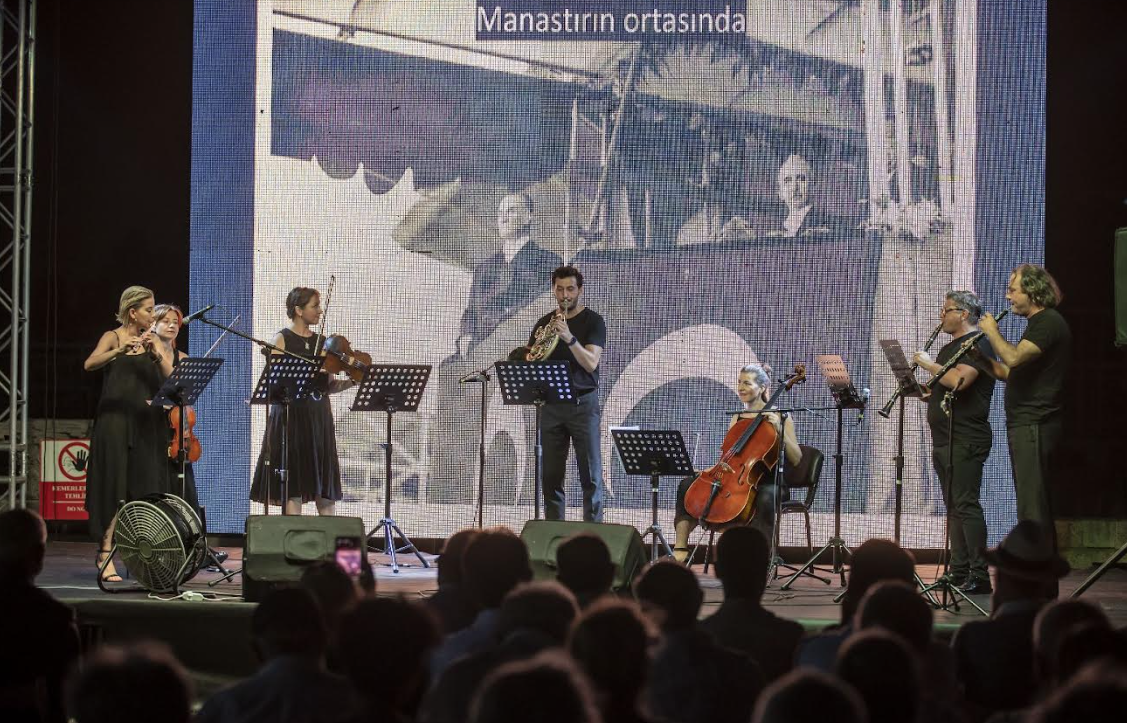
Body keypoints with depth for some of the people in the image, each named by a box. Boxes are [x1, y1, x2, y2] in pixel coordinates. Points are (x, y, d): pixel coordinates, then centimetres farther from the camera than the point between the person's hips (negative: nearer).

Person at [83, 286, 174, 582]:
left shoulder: (152, 340, 11)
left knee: (146, 491, 3)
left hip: (148, 424, 4)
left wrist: (155, 354, -18)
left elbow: (171, 377, -1)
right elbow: (89, 364, -19)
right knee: (115, 491, -6)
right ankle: (106, 557, -3)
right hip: (116, 422, -4)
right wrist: (121, 350, -33)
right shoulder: (113, 337, -1)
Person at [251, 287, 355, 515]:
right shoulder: (283, 340, 0)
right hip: (291, 417, -5)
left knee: (326, 486, 2)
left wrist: (352, 382, -4)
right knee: (294, 486, -6)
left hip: (319, 417, 5)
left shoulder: (322, 342, 13)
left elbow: (328, 387, 12)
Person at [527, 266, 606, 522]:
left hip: (583, 403, -4)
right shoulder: (544, 323, 13)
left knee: (591, 476, -7)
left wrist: (569, 338, -26)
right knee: (551, 477, 3)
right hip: (551, 404, 4)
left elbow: (591, 363, -12)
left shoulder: (592, 322, 0)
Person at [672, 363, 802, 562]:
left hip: (768, 483, -6)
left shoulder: (779, 417, 2)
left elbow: (796, 459, -6)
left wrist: (779, 430, -17)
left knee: (766, 497, -42)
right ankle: (680, 548, -19)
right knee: (687, 484, -11)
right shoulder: (736, 419, 17)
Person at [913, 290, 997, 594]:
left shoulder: (977, 344, -9)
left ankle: (979, 577, -14)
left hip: (966, 441, -10)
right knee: (954, 507, 10)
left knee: (965, 505, -13)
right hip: (944, 441, 10)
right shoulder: (949, 348, 22)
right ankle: (959, 574, 12)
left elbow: (959, 380, -25)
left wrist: (930, 365, -11)